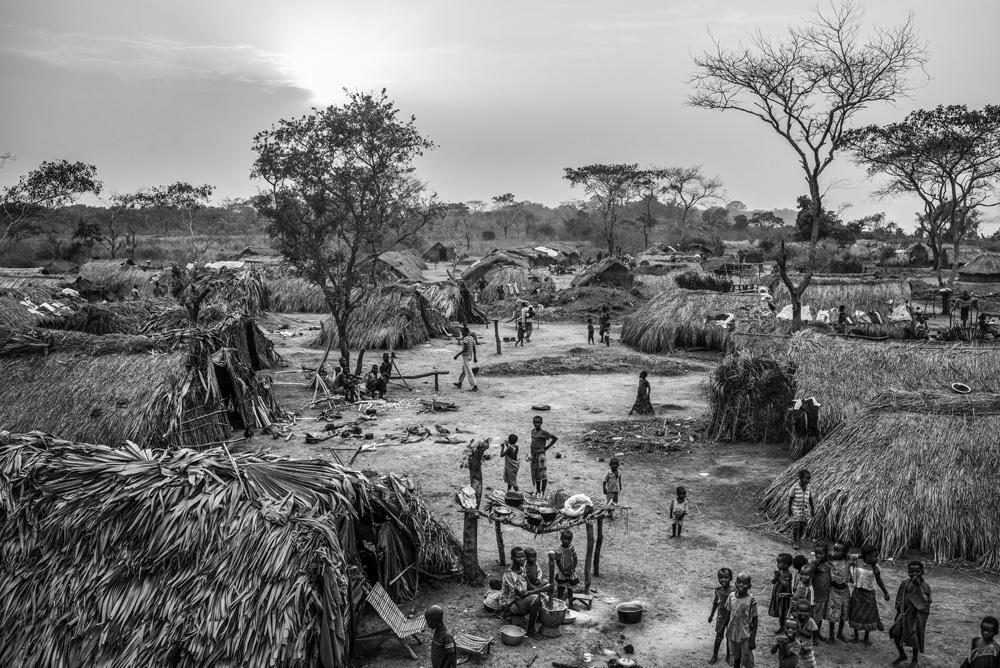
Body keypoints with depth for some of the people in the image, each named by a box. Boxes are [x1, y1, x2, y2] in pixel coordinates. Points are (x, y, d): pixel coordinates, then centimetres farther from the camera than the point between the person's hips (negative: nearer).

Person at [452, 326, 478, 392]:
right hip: (471, 356, 10)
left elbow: (465, 349, -27)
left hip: (466, 356, -10)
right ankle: (459, 383, 33)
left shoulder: (465, 339, -19)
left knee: (468, 372, -3)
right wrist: (474, 357, 16)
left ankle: (475, 386, -4)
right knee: (463, 370, 22)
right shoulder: (471, 338, 8)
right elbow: (474, 348, 10)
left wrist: (457, 355, -23)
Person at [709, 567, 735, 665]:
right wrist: (711, 615, 17)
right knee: (718, 636, 9)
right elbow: (715, 603, 6)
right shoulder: (718, 590, -10)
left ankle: (728, 656, 32)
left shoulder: (734, 591, -22)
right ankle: (714, 655, 26)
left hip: (731, 617, -2)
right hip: (721, 616, 2)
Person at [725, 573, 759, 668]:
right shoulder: (731, 596, -5)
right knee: (736, 657, 20)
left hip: (745, 635, -4)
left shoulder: (751, 600, -16)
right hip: (732, 634, 4)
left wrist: (753, 639, -10)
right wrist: (727, 630, 11)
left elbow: (755, 620, -10)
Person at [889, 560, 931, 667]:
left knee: (915, 637, 6)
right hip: (905, 613, 3)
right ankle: (902, 654, 17)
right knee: (896, 633, -7)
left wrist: (919, 587, -25)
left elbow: (926, 601, -20)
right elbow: (899, 598, 10)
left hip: (917, 615, -2)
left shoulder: (925, 586, -8)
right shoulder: (905, 584, 1)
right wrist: (900, 609, 1)